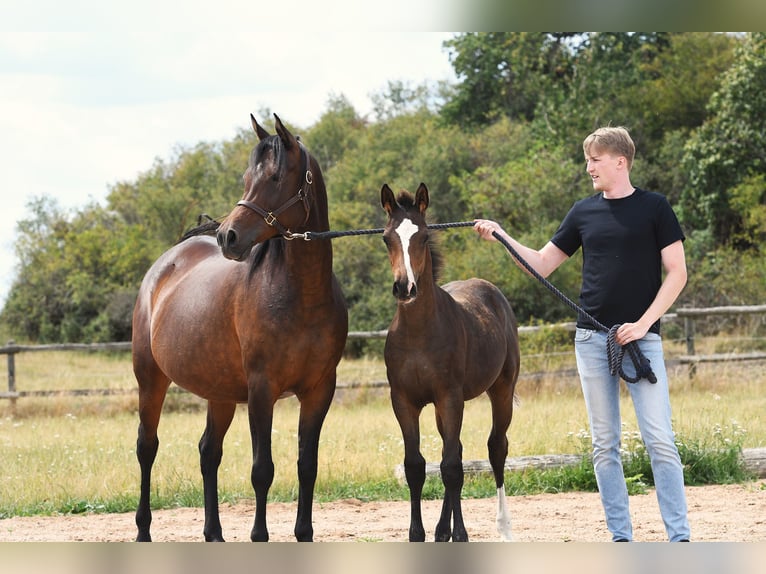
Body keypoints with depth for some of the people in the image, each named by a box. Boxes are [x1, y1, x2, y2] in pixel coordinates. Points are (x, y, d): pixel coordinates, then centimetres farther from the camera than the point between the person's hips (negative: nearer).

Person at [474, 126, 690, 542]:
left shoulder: (654, 208, 0)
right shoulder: (584, 212, 11)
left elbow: (677, 273, -3)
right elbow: (542, 265, 15)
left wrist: (643, 323, -11)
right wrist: (501, 237, 1)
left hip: (641, 338, -4)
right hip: (591, 340, 4)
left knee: (660, 440, -9)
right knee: (604, 444, 5)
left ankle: (679, 538, -6)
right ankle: (620, 537, 10)